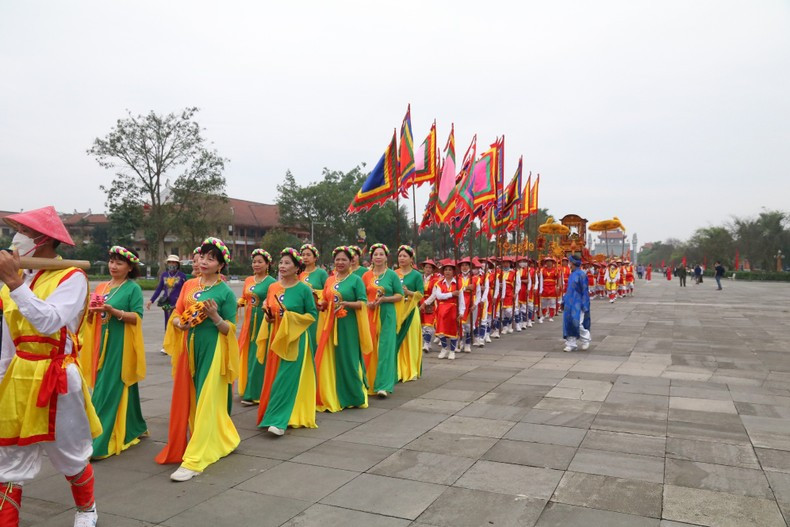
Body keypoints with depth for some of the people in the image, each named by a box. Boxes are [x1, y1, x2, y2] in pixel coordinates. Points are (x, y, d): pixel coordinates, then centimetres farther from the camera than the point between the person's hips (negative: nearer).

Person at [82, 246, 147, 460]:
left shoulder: (133, 288, -6)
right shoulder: (102, 287, 13)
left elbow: (137, 317, -12)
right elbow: (92, 318, 17)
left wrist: (113, 311, -24)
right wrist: (92, 310, -5)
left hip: (121, 345, -6)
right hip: (104, 342, 6)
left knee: (109, 390, -7)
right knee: (124, 388, 14)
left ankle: (99, 442, -4)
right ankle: (134, 429, 28)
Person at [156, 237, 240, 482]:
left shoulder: (225, 292, -7)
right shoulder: (189, 285, 8)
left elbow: (229, 329, -6)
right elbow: (176, 315, 13)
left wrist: (215, 316, -23)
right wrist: (180, 323, -8)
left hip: (212, 349, -6)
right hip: (189, 347, 6)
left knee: (205, 402, -5)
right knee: (188, 399, 13)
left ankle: (194, 459, -2)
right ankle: (220, 440, 33)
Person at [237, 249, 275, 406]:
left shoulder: (271, 282, -8)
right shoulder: (248, 280, 11)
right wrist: (239, 303, -1)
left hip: (263, 322, -6)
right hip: (249, 322, 6)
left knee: (258, 357, -1)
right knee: (248, 355, 12)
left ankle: (254, 394, 6)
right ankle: (247, 389, 25)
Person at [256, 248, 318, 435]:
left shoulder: (304, 289, -8)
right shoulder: (273, 287, 7)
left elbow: (312, 315, -6)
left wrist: (290, 316, -17)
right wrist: (268, 316, -3)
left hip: (295, 340, -5)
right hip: (275, 338, 6)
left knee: (287, 378, -9)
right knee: (272, 376, 8)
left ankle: (279, 420, -6)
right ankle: (274, 414, 24)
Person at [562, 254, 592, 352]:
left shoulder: (581, 274, -12)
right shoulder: (571, 274, 11)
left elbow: (584, 291, -12)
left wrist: (584, 306, -14)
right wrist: (564, 301, 19)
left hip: (578, 304, -8)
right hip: (570, 303, 8)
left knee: (577, 323, -8)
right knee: (569, 322, 5)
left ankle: (586, 340, 17)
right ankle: (571, 344, 12)